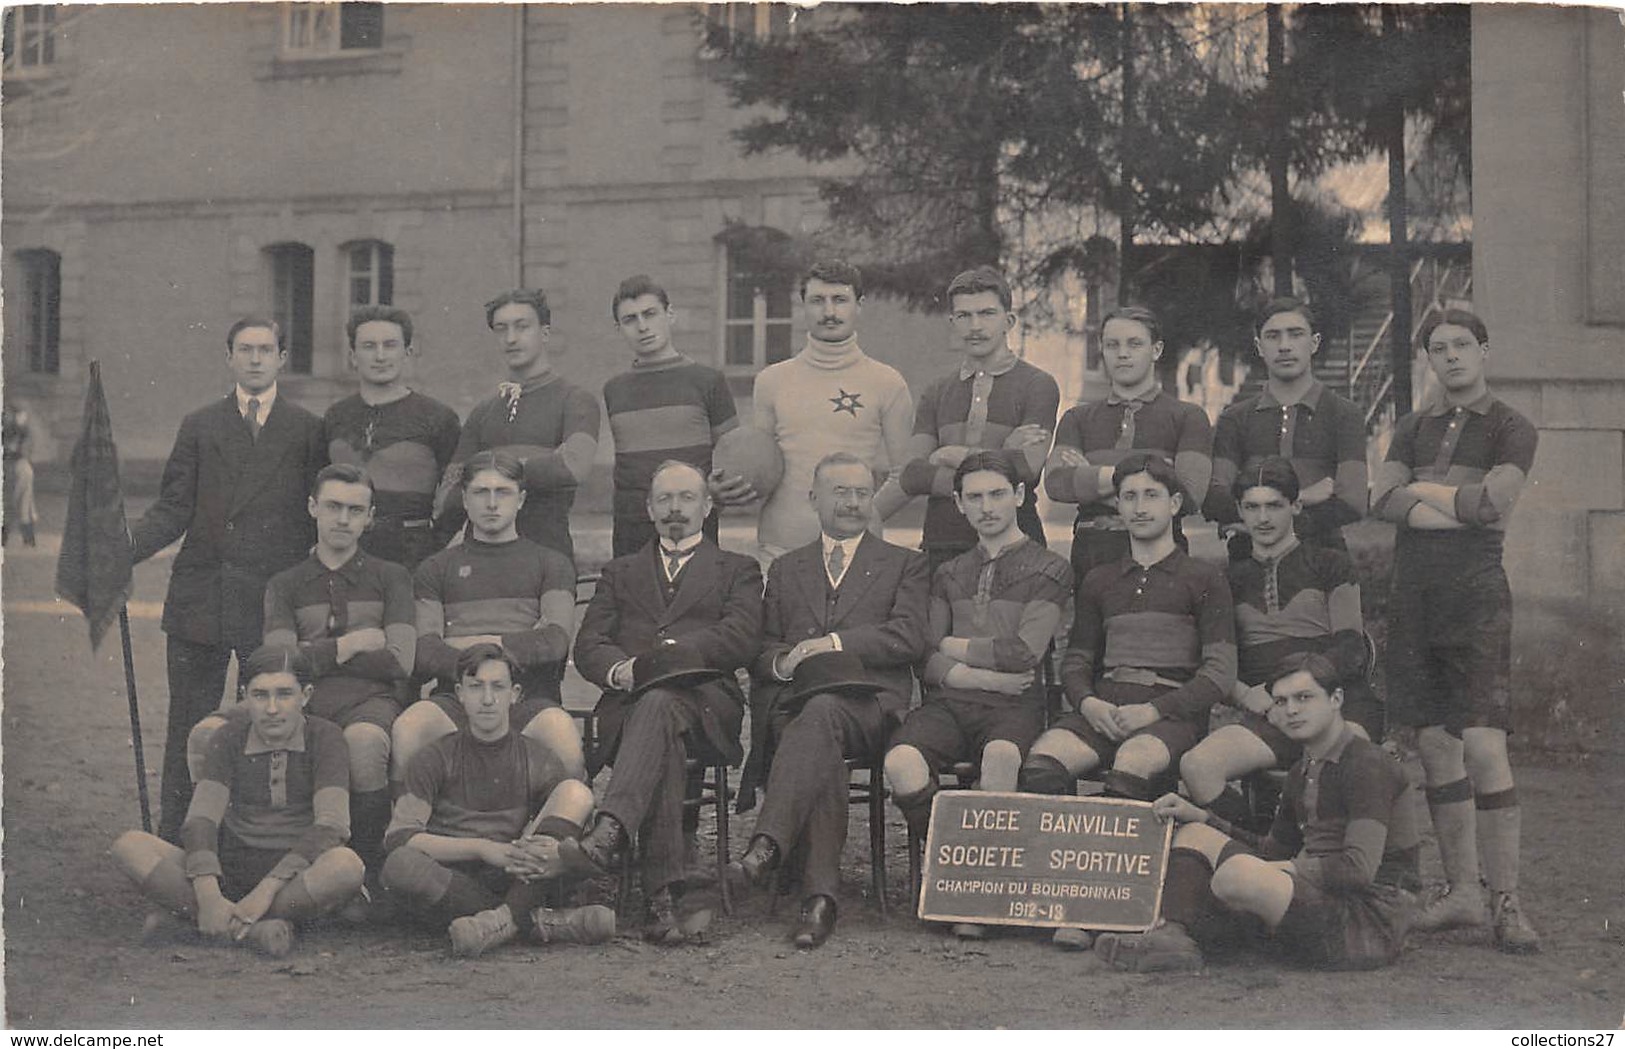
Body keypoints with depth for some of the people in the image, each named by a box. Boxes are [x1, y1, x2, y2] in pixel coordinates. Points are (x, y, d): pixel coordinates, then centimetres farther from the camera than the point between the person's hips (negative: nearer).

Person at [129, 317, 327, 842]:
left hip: (275, 602, -1)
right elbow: (172, 510, 8)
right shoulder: (200, 427, 11)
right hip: (199, 601, 2)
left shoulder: (309, 431, 6)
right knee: (187, 729, 6)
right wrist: (124, 546, -9)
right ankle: (173, 842, 13)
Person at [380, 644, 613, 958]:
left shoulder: (537, 760, 11)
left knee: (576, 791, -15)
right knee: (400, 865, -33)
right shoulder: (436, 759, 6)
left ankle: (505, 917, -33)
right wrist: (482, 848, -18)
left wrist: (557, 853, -24)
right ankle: (536, 922, -33)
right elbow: (399, 837, -6)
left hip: (518, 884, 1)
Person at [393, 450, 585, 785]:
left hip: (531, 697, -1)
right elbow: (423, 650, 7)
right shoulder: (437, 568, 23)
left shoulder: (551, 564, 21)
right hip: (456, 694, 1)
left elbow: (556, 641, 4)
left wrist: (471, 644, 1)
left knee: (565, 740, -36)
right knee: (406, 731, -33)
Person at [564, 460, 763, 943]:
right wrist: (618, 669, -10)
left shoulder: (738, 570, 23)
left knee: (659, 702, -39)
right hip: (629, 704, 1)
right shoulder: (620, 573, 31)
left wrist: (662, 654, -9)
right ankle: (663, 899, -48)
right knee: (664, 741, -37)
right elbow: (587, 647, 15)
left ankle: (609, 832, -58)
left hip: (706, 705, -1)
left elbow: (742, 640, 2)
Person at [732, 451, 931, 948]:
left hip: (868, 703, -2)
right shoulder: (786, 569, 29)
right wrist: (781, 662, -6)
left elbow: (909, 637, 2)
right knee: (821, 750, -35)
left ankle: (768, 844, -52)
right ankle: (820, 895, -42)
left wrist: (834, 643, -9)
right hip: (795, 700, 2)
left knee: (821, 713, -39)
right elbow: (762, 648, 19)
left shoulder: (904, 565, 20)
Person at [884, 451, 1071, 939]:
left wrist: (953, 647, 5)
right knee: (901, 762, -30)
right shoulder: (948, 575, 23)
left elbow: (1024, 652, -5)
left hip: (1013, 704, -3)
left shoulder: (1048, 570, 10)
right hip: (949, 701, 3)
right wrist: (983, 676, -6)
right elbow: (927, 663, 11)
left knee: (1001, 755, -39)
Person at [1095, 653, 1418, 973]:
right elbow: (1274, 850, 24)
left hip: (1370, 927, -10)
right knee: (1195, 835, 9)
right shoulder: (1303, 771, 18)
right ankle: (1172, 937, -16)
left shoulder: (1368, 766, -11)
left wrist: (1285, 869, -14)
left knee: (1238, 874, -34)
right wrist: (1201, 817, 14)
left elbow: (1359, 869, -21)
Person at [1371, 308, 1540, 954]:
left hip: (1475, 593, -5)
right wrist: (1460, 508, -7)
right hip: (1413, 593, 5)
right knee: (1434, 746, 5)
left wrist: (1420, 490, 1)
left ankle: (1506, 902, -8)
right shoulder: (1413, 429, 18)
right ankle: (1461, 890, 14)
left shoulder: (1510, 428, 5)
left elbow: (1492, 500, -12)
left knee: (1483, 745, -13)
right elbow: (1383, 500, 2)